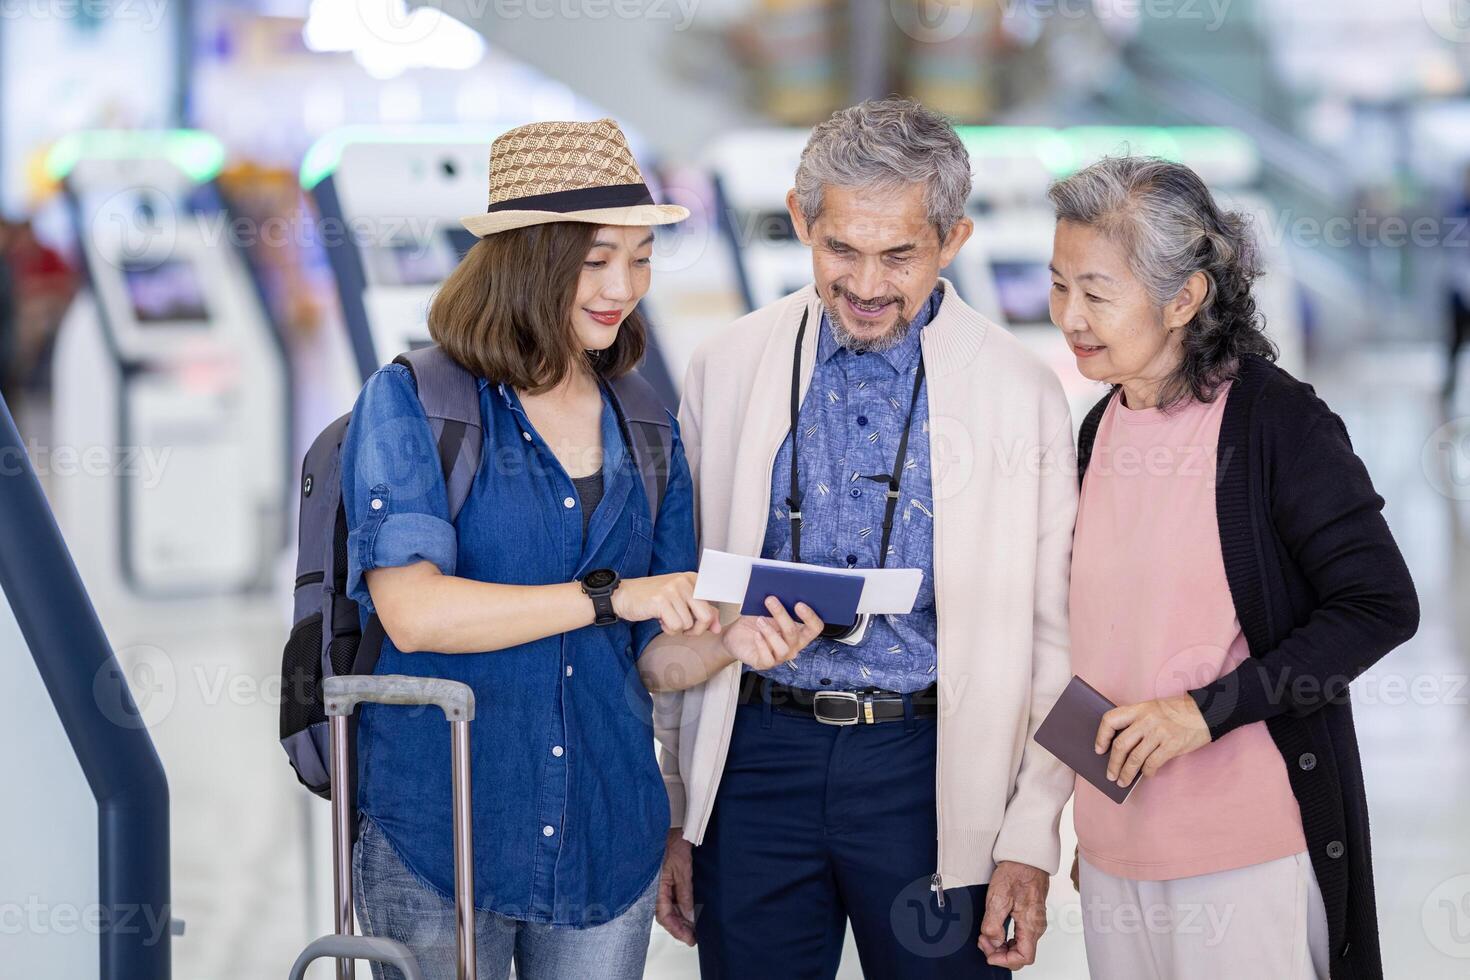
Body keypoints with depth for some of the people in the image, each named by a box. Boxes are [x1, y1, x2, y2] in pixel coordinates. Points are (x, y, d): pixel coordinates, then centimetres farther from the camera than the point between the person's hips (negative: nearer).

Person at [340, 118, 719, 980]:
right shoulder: (411, 404, -5)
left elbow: (657, 656, 11)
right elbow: (411, 610, -18)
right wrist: (610, 594, -23)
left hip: (606, 840, 4)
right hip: (439, 841, -4)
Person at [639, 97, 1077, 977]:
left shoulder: (1022, 394, -1)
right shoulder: (727, 372, 4)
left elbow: (1054, 638, 1)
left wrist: (1031, 839, -3)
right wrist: (676, 815, 8)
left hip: (931, 772, -1)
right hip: (759, 763, 2)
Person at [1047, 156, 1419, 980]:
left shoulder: (1279, 421, -11)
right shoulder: (1103, 430, 10)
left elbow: (1383, 607, -14)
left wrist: (1208, 710, -18)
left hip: (1251, 848, -6)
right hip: (1116, 841, 7)